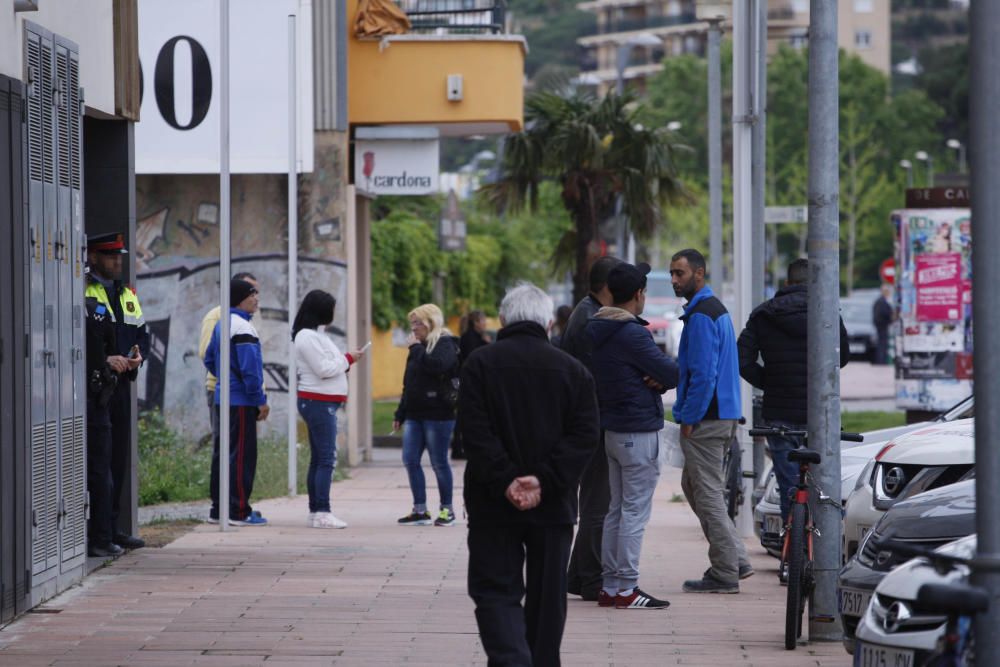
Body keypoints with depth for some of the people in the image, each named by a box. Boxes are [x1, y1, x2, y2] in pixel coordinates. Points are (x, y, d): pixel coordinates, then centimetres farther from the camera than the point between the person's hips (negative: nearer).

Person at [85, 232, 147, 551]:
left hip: (121, 384, 8)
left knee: (120, 456, 9)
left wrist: (138, 355, 2)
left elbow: (142, 333, 23)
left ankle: (112, 524, 16)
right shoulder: (82, 291, -7)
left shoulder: (127, 294, 18)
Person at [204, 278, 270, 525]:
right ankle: (239, 511, -6)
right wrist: (261, 400, -15)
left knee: (222, 453, 12)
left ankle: (218, 509, 17)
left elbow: (210, 360, 23)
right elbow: (249, 368, -20)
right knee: (242, 455, -6)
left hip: (222, 398, 10)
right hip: (241, 401, -10)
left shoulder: (221, 326, 14)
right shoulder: (242, 328, -16)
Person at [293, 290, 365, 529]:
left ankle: (315, 511, 12)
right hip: (319, 403, -11)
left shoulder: (315, 335, 17)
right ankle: (322, 512, -14)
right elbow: (323, 368, -18)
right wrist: (349, 359, -7)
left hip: (322, 403, 11)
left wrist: (347, 361, 5)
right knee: (326, 459, -12)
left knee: (318, 459, 10)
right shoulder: (307, 336, -14)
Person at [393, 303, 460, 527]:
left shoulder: (445, 344, -7)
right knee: (410, 460, 3)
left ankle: (447, 510, 10)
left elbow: (437, 365, -29)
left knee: (439, 462, -1)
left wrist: (417, 348, -19)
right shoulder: (419, 347, 16)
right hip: (415, 414, 8)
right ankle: (420, 510, 8)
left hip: (438, 414, -8)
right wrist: (400, 413, 20)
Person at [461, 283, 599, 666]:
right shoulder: (573, 370, 4)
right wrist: (543, 481, -11)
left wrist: (505, 483, -14)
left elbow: (475, 433, -11)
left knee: (496, 592, 0)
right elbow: (584, 436, -4)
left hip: (494, 506, -2)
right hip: (554, 506, 2)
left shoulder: (480, 364, -3)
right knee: (546, 599, 13)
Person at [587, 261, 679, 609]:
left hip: (612, 430, 9)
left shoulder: (596, 330, 11)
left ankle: (609, 586, 16)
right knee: (635, 511, -6)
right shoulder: (631, 333, -18)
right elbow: (673, 373, -16)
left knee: (616, 509, 14)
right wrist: (662, 379, 6)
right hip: (638, 431, -9)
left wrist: (658, 378, -4)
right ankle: (626, 589, -5)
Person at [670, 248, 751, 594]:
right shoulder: (717, 309, 17)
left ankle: (725, 574, -1)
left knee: (706, 492, -4)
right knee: (693, 486, 17)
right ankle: (736, 559, 16)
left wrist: (689, 419, -17)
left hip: (705, 419, -10)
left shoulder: (701, 315, -16)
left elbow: (703, 373, -22)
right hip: (722, 414, 10)